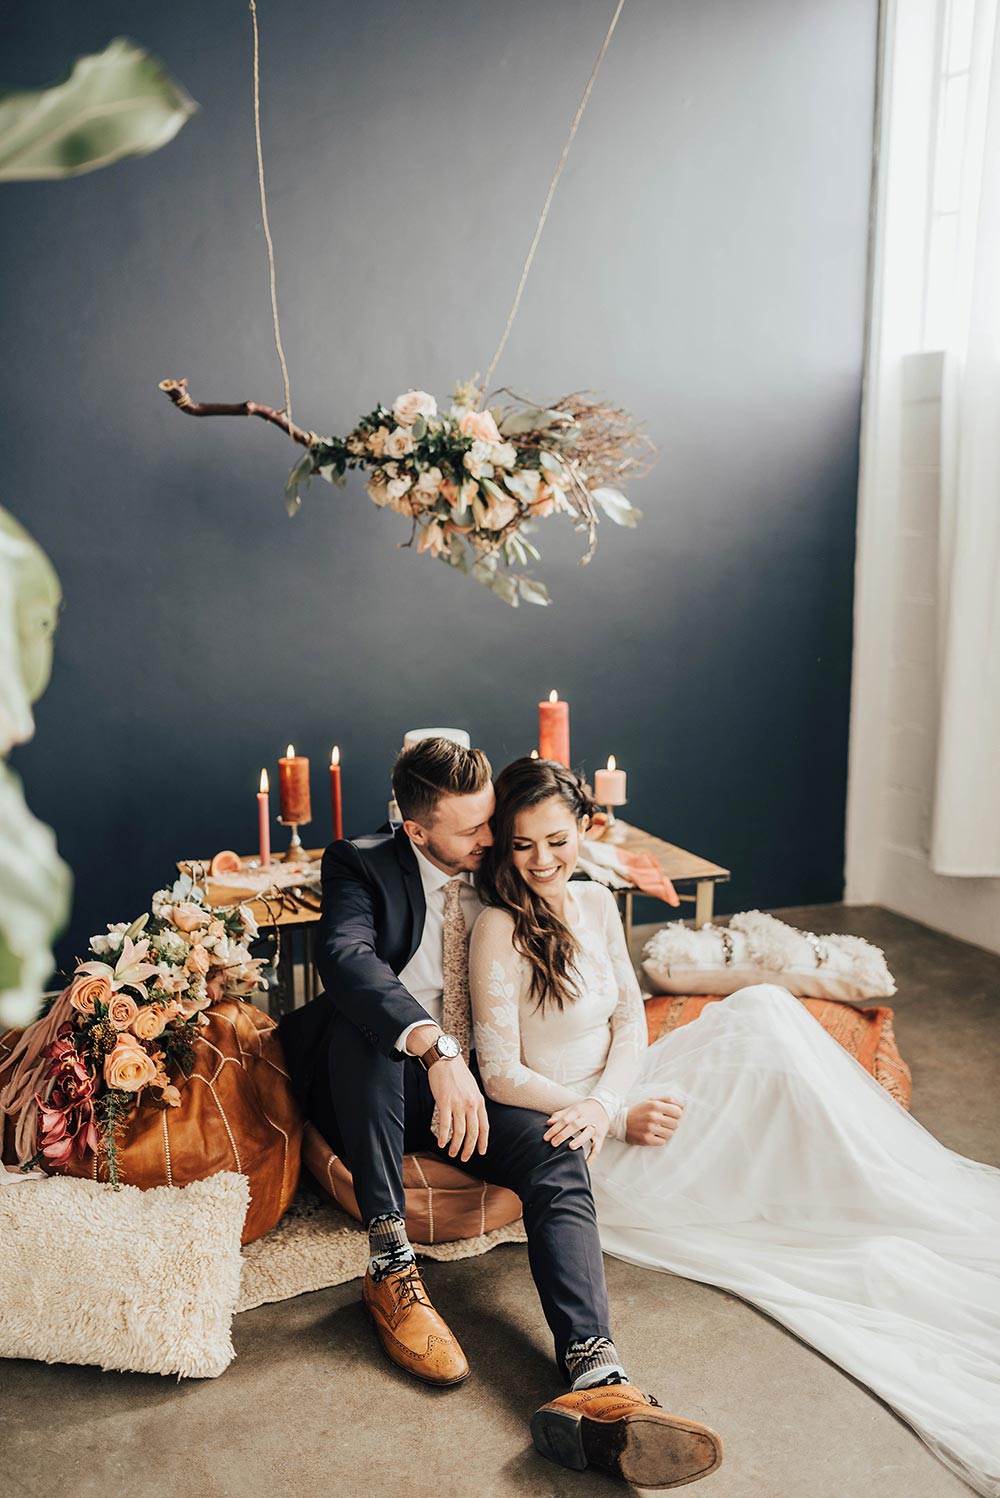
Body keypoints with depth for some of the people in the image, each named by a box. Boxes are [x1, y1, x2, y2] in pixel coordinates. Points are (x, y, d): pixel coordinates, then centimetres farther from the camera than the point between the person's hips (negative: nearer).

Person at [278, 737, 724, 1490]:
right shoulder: (362, 865, -7)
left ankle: (595, 1381, -41)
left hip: (471, 1083, 3)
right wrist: (436, 1050, -44)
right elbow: (345, 956, -30)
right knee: (361, 1017, -35)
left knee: (559, 1158, -25)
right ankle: (390, 1263, -28)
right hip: (375, 1084, -3)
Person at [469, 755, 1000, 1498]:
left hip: (619, 1099, 6)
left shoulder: (597, 902, 5)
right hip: (575, 1133, -6)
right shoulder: (500, 929, -16)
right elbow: (501, 1076, -16)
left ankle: (908, 1193, -8)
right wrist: (619, 1120, -21)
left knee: (762, 1008, -15)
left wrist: (605, 1102, -18)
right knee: (764, 1023, -22)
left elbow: (631, 1020, 2)